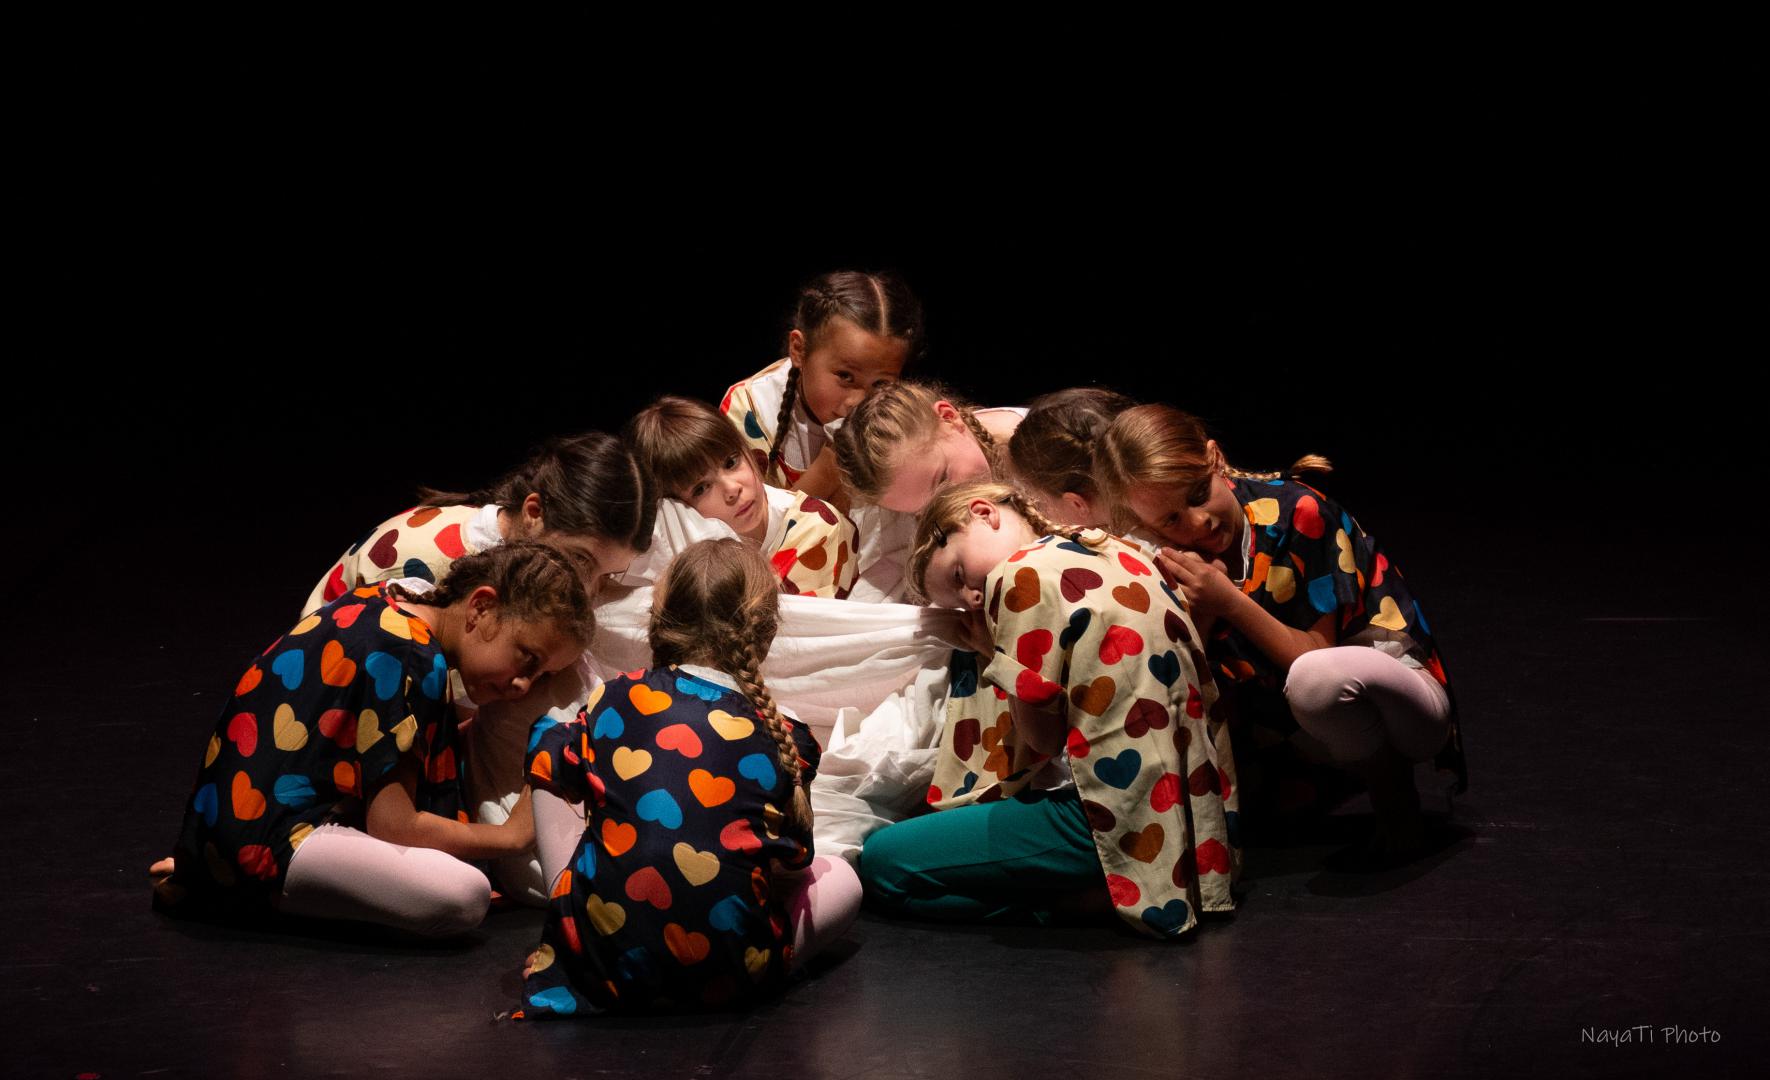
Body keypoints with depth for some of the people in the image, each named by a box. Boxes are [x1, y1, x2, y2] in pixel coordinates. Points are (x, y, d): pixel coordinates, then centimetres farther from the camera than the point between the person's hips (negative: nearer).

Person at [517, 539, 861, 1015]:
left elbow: (554, 769, 20)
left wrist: (540, 727, 42)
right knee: (839, 877, 27)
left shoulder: (616, 700, 2)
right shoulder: (780, 737, 0)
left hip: (599, 958, 1)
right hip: (726, 975, -1)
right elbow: (791, 868, 5)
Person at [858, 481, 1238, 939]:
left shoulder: (1023, 577, -10)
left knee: (882, 861, -7)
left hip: (1126, 824, -10)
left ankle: (1079, 902, -9)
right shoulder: (1118, 556, 15)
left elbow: (1041, 737, -7)